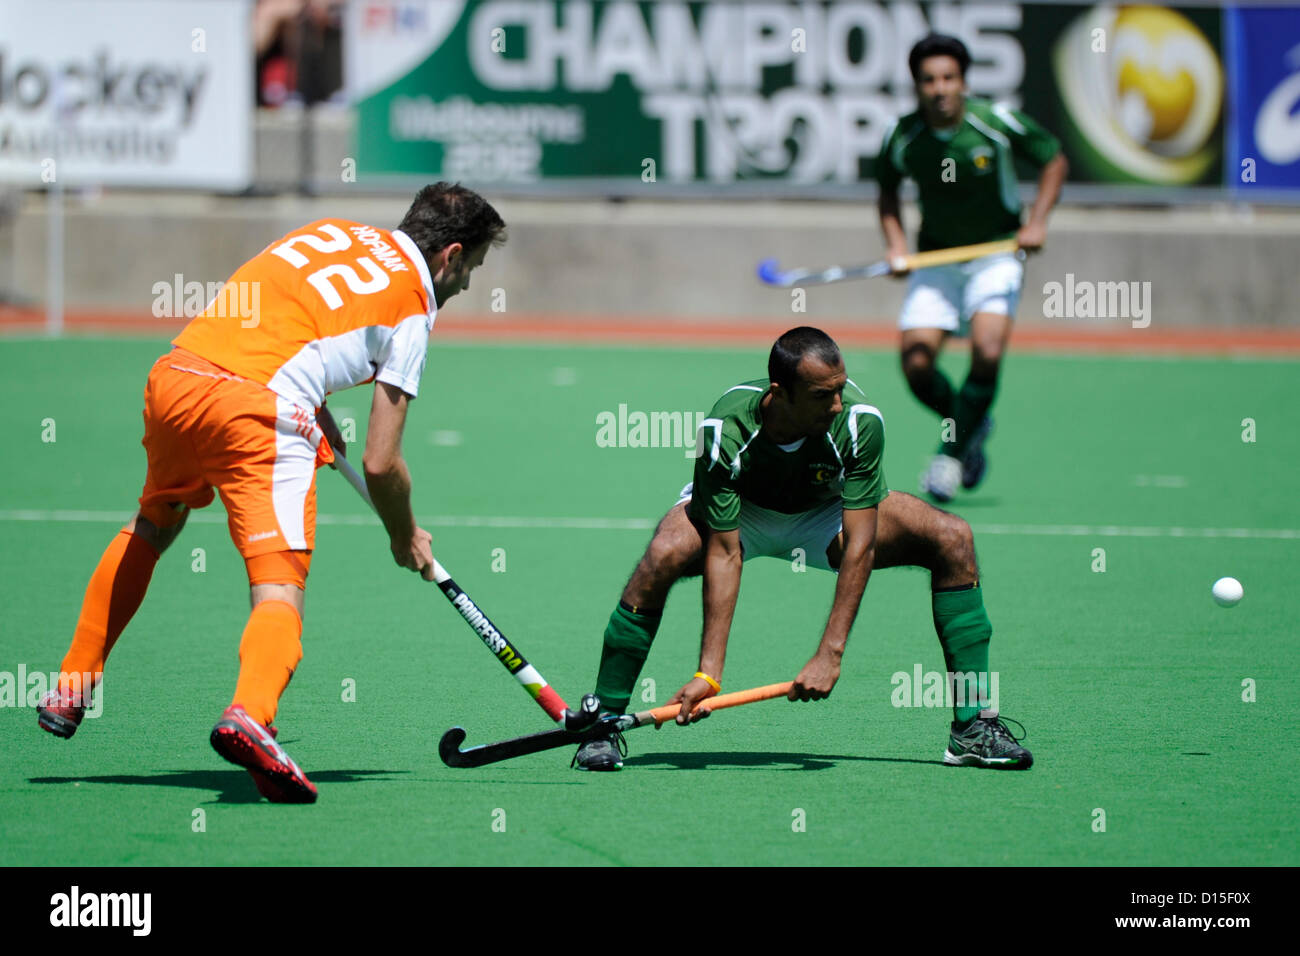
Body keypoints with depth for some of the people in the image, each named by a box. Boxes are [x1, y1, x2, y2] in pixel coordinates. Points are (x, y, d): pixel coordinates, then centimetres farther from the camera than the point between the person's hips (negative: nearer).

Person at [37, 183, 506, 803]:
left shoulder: (331, 232, 25)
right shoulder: (414, 305, 8)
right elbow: (380, 465, 5)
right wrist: (406, 539, 23)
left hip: (173, 376, 6)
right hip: (260, 408, -6)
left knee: (153, 524, 32)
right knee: (280, 585, -10)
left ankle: (71, 689, 36)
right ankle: (250, 715, -40)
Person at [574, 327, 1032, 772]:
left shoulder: (860, 421, -33)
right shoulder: (725, 431, -35)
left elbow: (859, 545, -33)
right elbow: (723, 553, -33)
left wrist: (830, 653, -39)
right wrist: (709, 672, -38)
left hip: (825, 511, 2)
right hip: (738, 512, -2)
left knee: (952, 539, -19)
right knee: (665, 554, -36)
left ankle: (973, 726, -11)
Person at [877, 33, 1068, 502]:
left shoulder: (996, 122, -17)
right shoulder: (901, 137, -11)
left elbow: (1054, 160, 0)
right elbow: (887, 190, 10)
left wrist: (1037, 221, -11)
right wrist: (896, 243, -5)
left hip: (995, 250, -2)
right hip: (936, 257, 2)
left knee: (987, 351, -25)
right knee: (916, 366, -12)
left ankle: (951, 454, -4)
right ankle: (970, 428, 20)